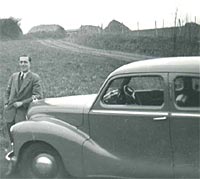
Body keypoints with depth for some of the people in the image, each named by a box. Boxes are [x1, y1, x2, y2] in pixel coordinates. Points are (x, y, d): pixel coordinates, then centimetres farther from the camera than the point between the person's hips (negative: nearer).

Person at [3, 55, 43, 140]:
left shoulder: (35, 78, -3)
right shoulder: (13, 76, 13)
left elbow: (38, 96, -10)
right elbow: (7, 92, 20)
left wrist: (22, 103, -14)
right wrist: (6, 104, 3)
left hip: (23, 114, -4)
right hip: (10, 113, 5)